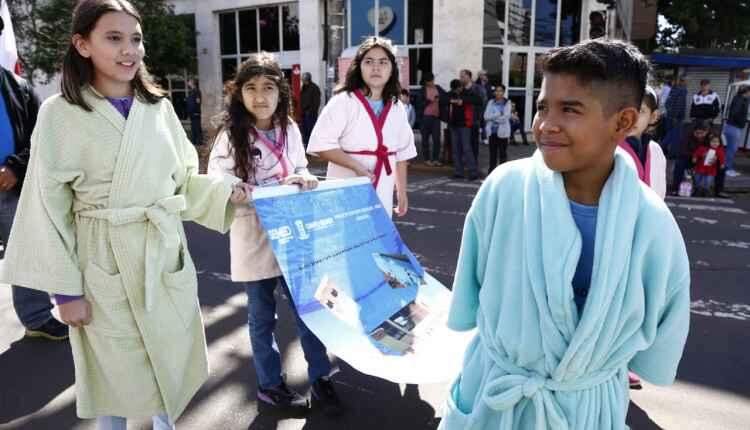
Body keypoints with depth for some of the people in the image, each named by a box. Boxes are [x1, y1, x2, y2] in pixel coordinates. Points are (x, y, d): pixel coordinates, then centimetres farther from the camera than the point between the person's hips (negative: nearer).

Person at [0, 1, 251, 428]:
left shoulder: (160, 107, 2)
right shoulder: (60, 114, -8)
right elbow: (48, 208, -6)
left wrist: (224, 190, -8)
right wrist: (66, 288, -7)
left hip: (167, 256, 4)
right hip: (105, 264, -3)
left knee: (172, 361, 16)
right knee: (114, 372, 11)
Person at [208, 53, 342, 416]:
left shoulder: (290, 129, 3)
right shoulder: (230, 136, -9)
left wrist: (304, 179, -7)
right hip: (254, 239, -3)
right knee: (262, 316, 12)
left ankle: (320, 378, 26)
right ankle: (270, 385, 29)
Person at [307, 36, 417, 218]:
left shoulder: (397, 107, 10)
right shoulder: (343, 101, -8)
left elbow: (402, 153, 15)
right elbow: (320, 143, -15)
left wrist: (402, 191, 13)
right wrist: (357, 166, -20)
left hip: (382, 194, 5)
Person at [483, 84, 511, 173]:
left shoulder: (507, 103, -2)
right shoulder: (491, 102, 9)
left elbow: (505, 117, -12)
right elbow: (486, 116, -2)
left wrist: (493, 117, -7)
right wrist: (498, 114, -12)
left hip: (502, 131, -4)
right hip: (492, 131, 4)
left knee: (502, 152, -1)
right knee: (492, 152, 10)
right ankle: (491, 171, 17)